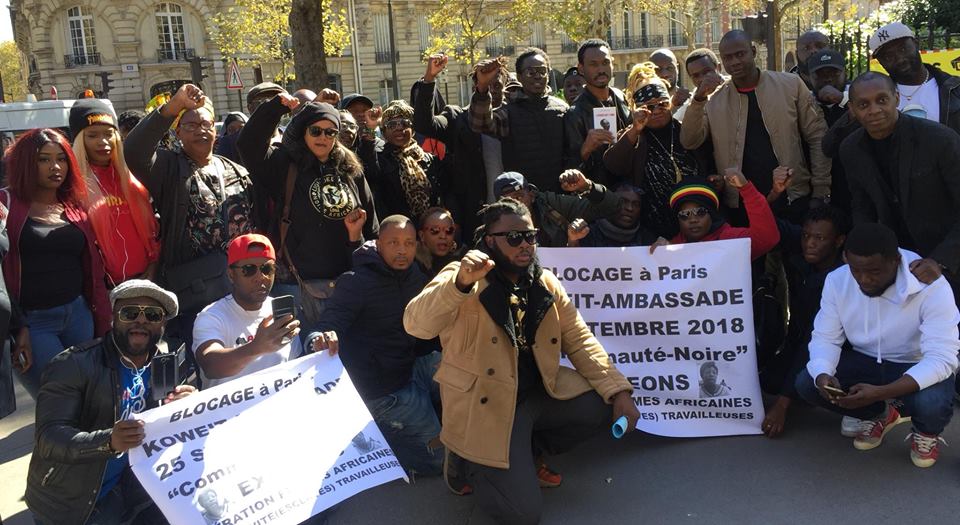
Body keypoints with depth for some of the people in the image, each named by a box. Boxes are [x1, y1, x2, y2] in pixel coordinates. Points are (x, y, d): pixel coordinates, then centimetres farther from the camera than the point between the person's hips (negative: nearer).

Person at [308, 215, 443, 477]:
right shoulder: (356, 283, -19)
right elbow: (327, 328, -27)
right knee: (437, 460, -3)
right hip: (384, 389, -7)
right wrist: (321, 340, -49)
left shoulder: (416, 277, 2)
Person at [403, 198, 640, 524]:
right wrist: (460, 283, -44)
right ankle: (474, 461, 16)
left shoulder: (545, 282, 5)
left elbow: (579, 340, 5)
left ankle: (531, 451, 10)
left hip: (540, 392, 6)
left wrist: (619, 392, -7)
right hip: (487, 404, -6)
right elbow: (415, 325, -27)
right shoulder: (462, 279, -12)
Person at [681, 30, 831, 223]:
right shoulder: (714, 99, 4)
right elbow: (689, 142, -5)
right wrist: (698, 99, -17)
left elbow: (817, 138, 3)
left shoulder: (791, 85, 2)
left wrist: (820, 193, -2)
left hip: (794, 201, 0)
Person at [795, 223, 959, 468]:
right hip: (866, 362, 4)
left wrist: (880, 392, -44)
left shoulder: (932, 287, -28)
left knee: (931, 404, -37)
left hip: (920, 367, -4)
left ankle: (927, 432, 5)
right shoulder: (837, 281, -15)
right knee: (806, 384, -18)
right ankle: (881, 415, 11)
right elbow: (825, 338, -10)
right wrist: (822, 375, -35)